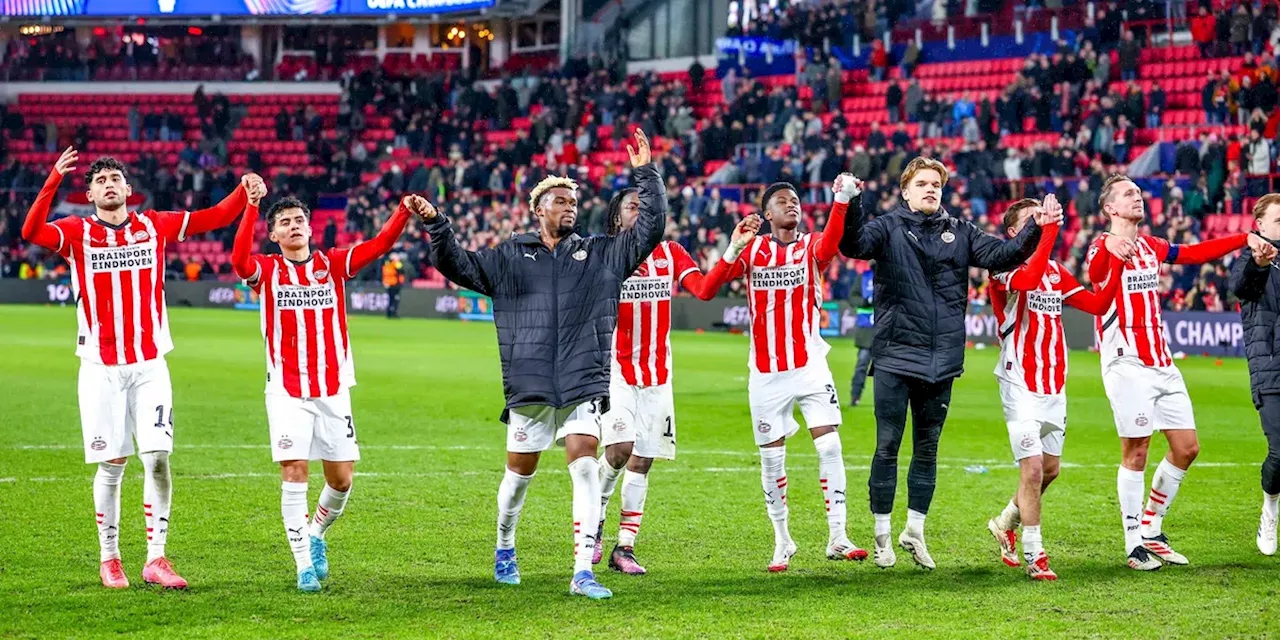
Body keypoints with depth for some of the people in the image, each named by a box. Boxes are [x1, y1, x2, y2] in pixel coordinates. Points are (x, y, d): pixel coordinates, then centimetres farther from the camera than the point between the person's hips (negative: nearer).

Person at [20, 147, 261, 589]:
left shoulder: (154, 226, 8)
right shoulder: (77, 233, 1)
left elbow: (213, 219, 9)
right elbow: (32, 232, -17)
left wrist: (244, 192, -9)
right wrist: (54, 180, -27)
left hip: (150, 363, 1)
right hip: (101, 367, -1)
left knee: (158, 457, -8)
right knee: (111, 463, 0)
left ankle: (156, 559, -1)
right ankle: (109, 559, 14)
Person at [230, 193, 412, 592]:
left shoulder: (333, 264, 6)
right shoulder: (267, 271, 0)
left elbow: (379, 245, -6)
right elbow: (240, 261, -23)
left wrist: (404, 212, -23)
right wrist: (251, 207, -35)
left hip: (333, 389, 2)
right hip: (287, 391, -2)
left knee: (341, 480, 3)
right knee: (294, 472, -10)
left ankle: (316, 535, 32)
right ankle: (304, 564, -2)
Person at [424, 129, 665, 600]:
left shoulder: (601, 255, 10)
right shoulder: (508, 257, 9)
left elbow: (651, 227, 7)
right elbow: (456, 264, 9)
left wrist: (646, 173, 0)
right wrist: (436, 225, -6)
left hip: (583, 384, 0)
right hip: (529, 386, 0)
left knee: (585, 468, -12)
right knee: (519, 473, 10)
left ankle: (582, 572, -13)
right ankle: (505, 548, 36)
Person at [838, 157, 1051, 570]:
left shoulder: (959, 233, 11)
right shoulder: (889, 228, 1)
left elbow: (1002, 255, 3)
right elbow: (853, 245, -16)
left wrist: (1035, 230, -12)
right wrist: (850, 207, -34)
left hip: (942, 361, 3)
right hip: (895, 357, -3)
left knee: (927, 449, 11)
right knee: (887, 447, 1)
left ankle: (915, 531, 21)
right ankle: (882, 534, 10)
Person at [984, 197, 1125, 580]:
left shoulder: (1056, 271, 14)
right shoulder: (1004, 268, -8)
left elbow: (1097, 304, 9)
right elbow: (1028, 279, -32)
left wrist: (1117, 268, -4)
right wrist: (1048, 229, -33)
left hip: (1054, 386, 7)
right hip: (1021, 385, -7)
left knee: (1050, 469, 13)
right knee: (1033, 469, -11)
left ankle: (1006, 524, 36)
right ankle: (1034, 556, -2)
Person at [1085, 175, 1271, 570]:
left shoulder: (1150, 247, 15)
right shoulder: (1104, 247, -9)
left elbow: (1196, 253, 21)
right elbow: (1094, 274, -31)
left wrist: (1246, 239, 7)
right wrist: (1107, 247, -55)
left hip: (1161, 361, 8)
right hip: (1127, 365, -8)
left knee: (1186, 448, 7)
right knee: (1136, 452, -6)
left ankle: (1150, 528, 21)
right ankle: (1135, 545, 3)